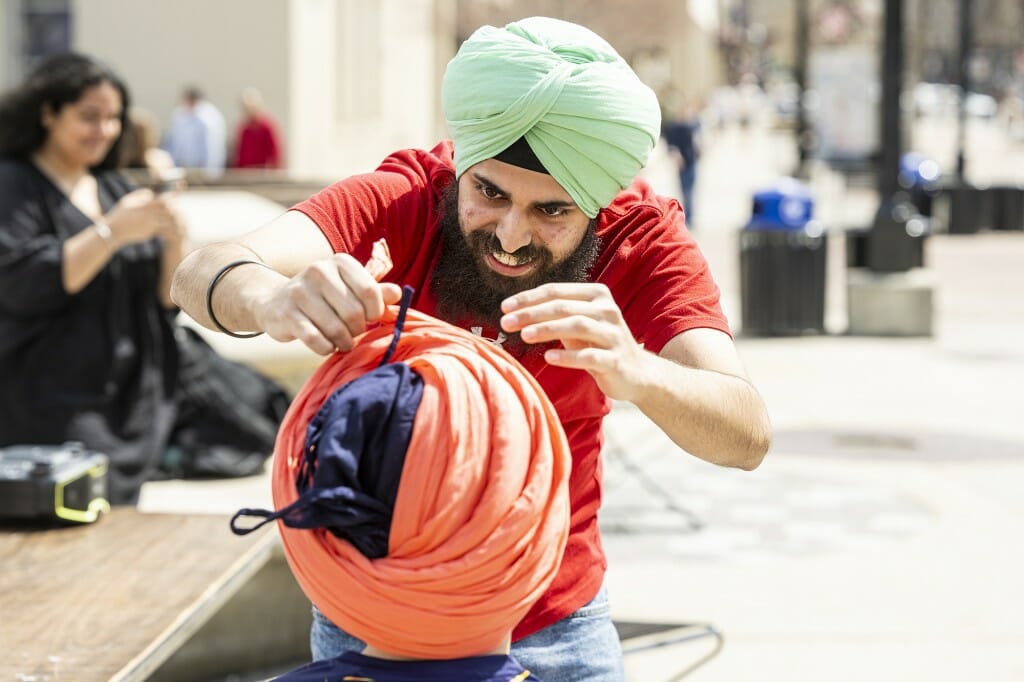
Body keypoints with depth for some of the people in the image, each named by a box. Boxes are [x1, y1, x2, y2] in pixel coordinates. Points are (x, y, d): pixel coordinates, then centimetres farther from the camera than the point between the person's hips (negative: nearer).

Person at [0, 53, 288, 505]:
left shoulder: (114, 190, 16)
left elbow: (168, 299, 13)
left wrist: (173, 243, -8)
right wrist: (112, 232, -20)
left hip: (143, 380, 7)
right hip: (54, 406, -7)